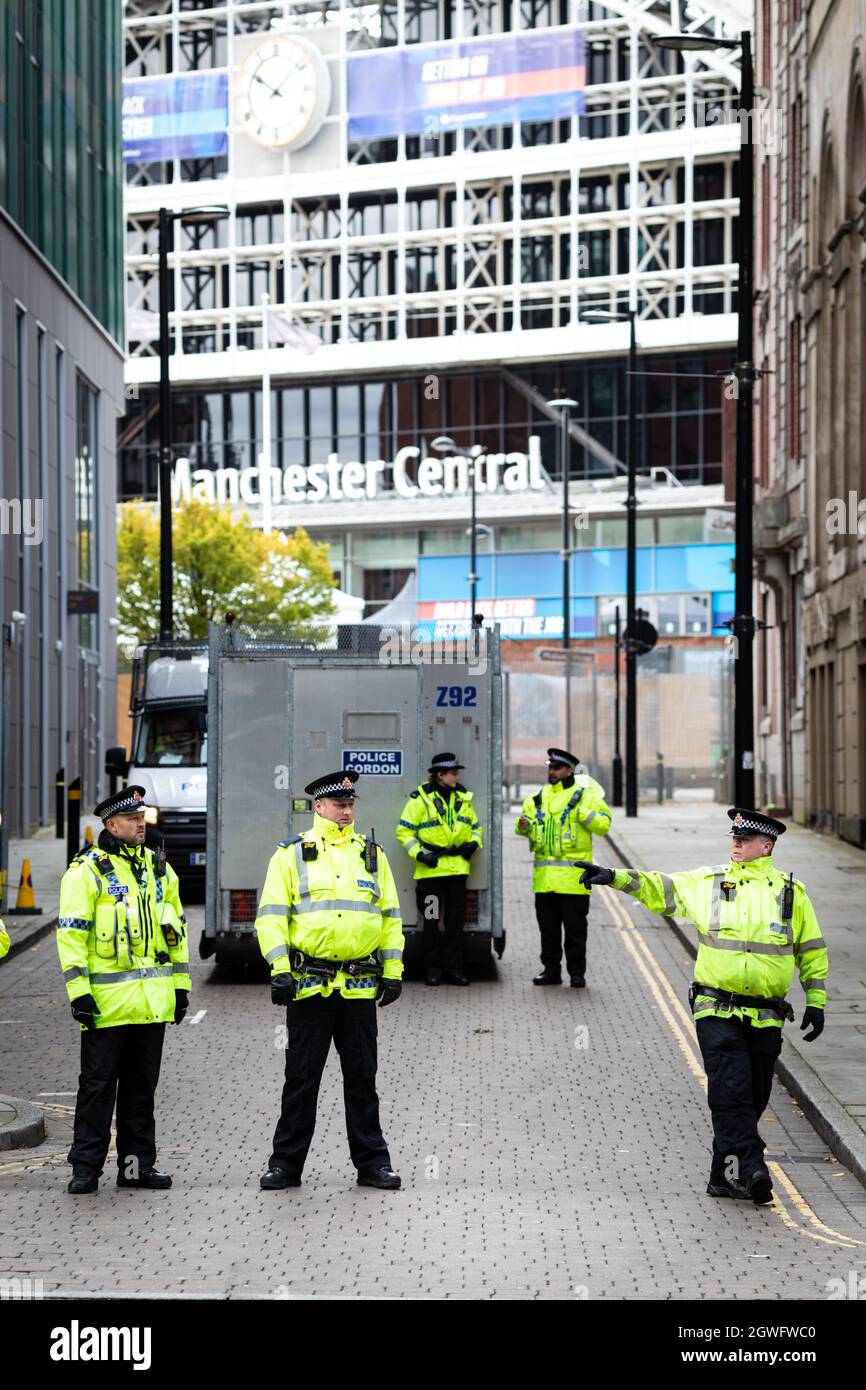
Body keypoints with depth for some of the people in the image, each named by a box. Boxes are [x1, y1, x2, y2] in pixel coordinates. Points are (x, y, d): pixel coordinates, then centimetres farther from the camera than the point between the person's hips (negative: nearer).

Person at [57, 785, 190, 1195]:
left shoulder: (158, 868, 14)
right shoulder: (87, 871, -5)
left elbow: (176, 929, 19)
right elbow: (71, 933, -8)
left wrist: (180, 984, 14)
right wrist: (78, 990, -14)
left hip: (153, 999, 6)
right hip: (107, 999, -5)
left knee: (142, 1084, 10)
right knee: (98, 1084, -1)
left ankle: (137, 1164, 17)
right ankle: (86, 1167, 5)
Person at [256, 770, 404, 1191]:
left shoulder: (372, 854, 11)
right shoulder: (291, 854, 2)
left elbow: (390, 916, 13)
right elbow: (271, 916, -2)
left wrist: (392, 971, 6)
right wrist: (279, 970, -11)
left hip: (360, 987, 2)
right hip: (308, 984, -2)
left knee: (361, 1077, 8)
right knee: (301, 1077, 3)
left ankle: (372, 1163, 15)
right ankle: (285, 1163, 12)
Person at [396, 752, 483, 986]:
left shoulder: (463, 798, 11)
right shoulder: (421, 799, -4)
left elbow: (475, 826, 22)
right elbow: (404, 831, -2)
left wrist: (473, 843, 2)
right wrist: (419, 853, -14)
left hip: (458, 867, 4)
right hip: (430, 869, -4)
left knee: (456, 920, 5)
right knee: (432, 920, 1)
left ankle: (453, 967, 11)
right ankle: (433, 969, 9)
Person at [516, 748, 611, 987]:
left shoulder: (585, 795, 0)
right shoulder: (540, 797, 15)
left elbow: (603, 824, -6)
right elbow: (528, 824, 17)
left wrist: (583, 813, -20)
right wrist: (524, 825, -5)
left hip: (572, 876, -5)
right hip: (545, 875, 5)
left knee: (575, 927, -1)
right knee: (548, 927, 10)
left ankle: (577, 972, 5)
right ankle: (551, 970, 18)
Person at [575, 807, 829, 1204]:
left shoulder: (791, 893, 7)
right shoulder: (708, 882, 6)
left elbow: (812, 951, 12)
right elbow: (659, 889, 5)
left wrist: (816, 1003, 7)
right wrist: (614, 876, -9)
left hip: (766, 1018, 2)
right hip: (717, 1011, -1)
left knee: (752, 1099, 5)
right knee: (731, 1091, -16)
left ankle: (726, 1175, 14)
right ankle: (750, 1169, -18)